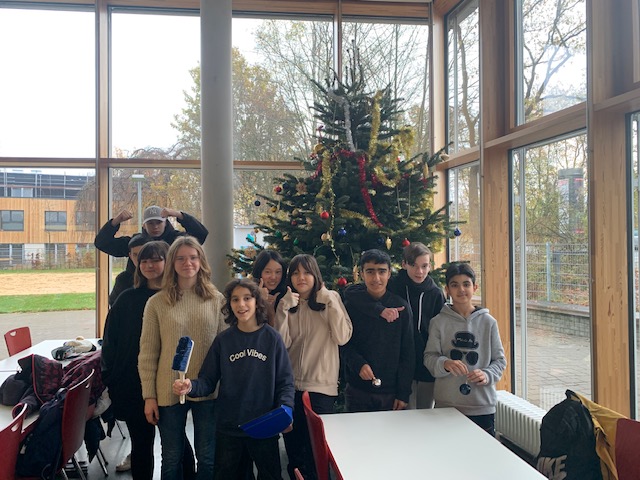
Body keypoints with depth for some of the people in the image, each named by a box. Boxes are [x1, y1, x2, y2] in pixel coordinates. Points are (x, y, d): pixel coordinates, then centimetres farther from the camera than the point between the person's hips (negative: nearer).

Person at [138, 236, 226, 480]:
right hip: (169, 392, 0)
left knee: (208, 457, 13)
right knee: (172, 459, 14)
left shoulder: (217, 300, 0)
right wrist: (149, 396, -3)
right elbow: (147, 353, -1)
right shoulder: (157, 303, -2)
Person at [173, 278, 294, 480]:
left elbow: (285, 382, -4)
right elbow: (208, 381, -2)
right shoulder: (223, 340, -1)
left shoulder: (272, 338, -5)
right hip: (228, 428, 2)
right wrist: (191, 387, -22)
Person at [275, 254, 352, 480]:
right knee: (292, 444, 15)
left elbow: (342, 337, -12)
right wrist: (284, 309, -13)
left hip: (321, 386, -3)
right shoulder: (287, 303, 7)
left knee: (314, 448, 3)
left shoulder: (330, 299, -1)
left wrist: (331, 302, -15)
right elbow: (282, 343, -4)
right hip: (291, 385, 3)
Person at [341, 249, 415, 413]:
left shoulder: (402, 307, -2)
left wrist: (404, 393, -2)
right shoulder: (351, 305, -3)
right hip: (358, 392, 0)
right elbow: (344, 345, 1)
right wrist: (358, 364, -18)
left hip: (391, 393, 1)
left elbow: (407, 354, 1)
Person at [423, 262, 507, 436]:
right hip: (446, 404, 0)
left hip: (482, 405, 1)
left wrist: (487, 375, -13)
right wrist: (445, 364, -22)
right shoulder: (438, 322, 0)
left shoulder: (488, 322, 2)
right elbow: (429, 358, -2)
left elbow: (500, 360, 6)